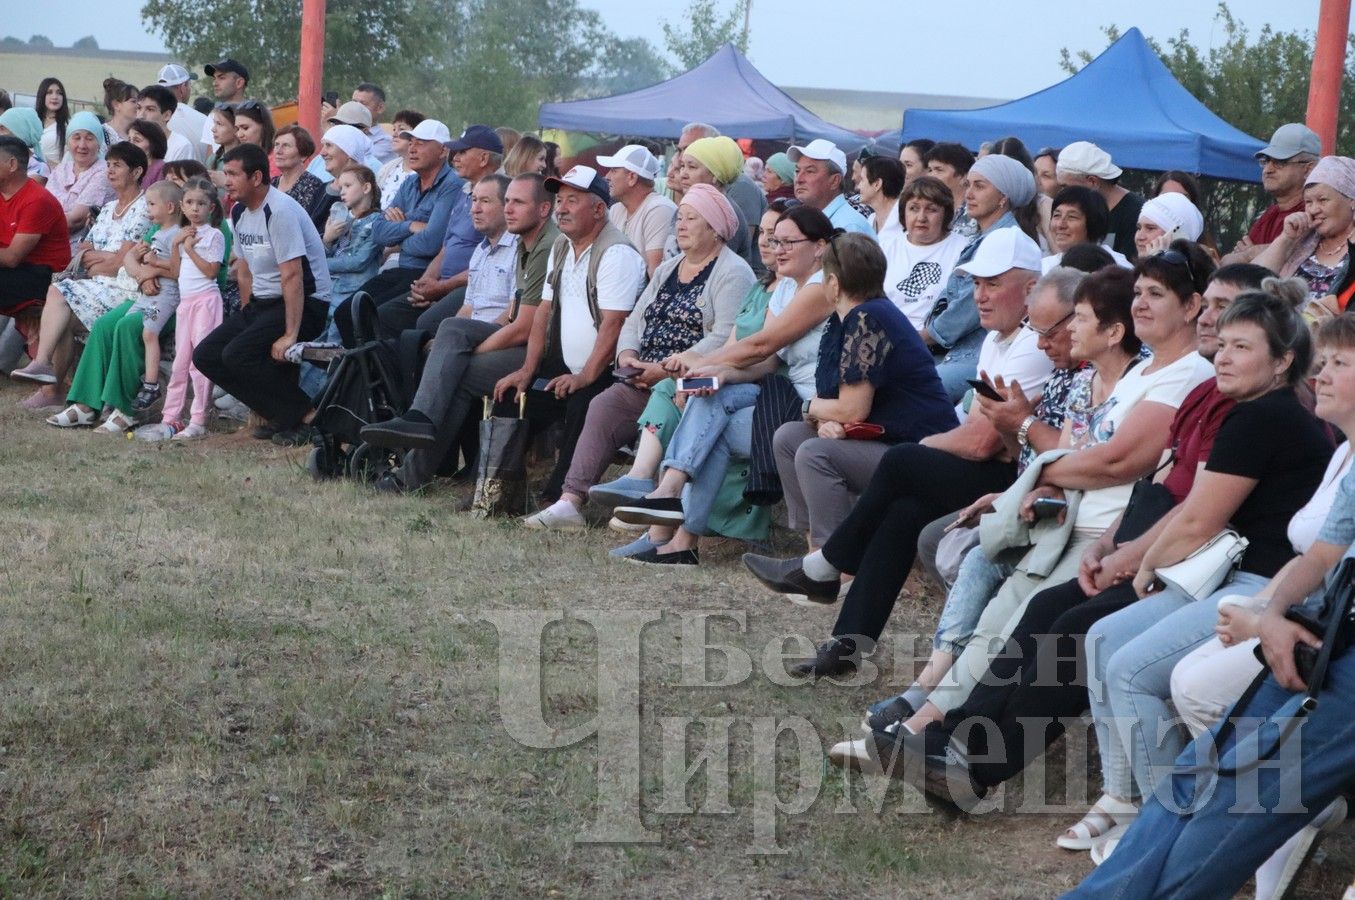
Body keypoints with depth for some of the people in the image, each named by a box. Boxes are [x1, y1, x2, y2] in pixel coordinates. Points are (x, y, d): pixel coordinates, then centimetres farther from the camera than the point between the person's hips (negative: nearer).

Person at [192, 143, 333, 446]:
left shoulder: (279, 211, -19)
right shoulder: (239, 212, 10)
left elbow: (292, 276, -24)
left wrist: (290, 335, -26)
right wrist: (247, 319, 12)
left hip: (306, 304, -10)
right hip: (262, 303, 10)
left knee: (237, 354, -26)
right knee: (206, 356, 0)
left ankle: (303, 414, -13)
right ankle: (278, 414, 3)